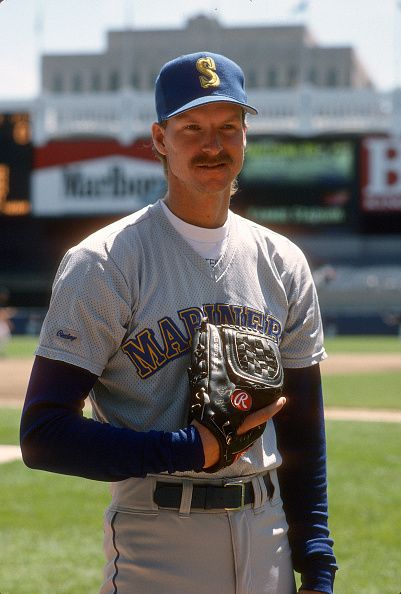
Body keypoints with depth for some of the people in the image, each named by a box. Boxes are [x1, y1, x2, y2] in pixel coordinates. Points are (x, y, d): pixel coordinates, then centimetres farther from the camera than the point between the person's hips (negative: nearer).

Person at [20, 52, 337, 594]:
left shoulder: (283, 263, 8)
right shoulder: (105, 263, -8)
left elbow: (303, 429, 13)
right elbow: (43, 435, -13)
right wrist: (194, 450, -19)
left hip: (269, 546, 5)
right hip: (156, 546, -4)